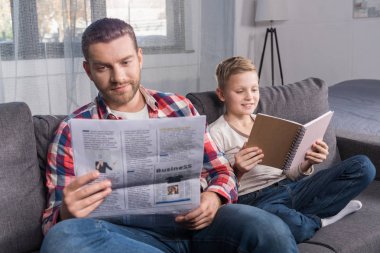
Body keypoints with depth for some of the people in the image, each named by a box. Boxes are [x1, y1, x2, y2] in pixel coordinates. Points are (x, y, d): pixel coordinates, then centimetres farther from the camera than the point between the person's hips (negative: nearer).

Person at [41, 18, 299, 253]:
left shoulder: (178, 106, 14)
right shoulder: (73, 130, 6)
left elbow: (220, 170, 15)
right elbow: (53, 223, 3)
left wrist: (213, 199, -10)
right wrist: (67, 213, -23)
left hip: (194, 222, 0)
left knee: (270, 229, -31)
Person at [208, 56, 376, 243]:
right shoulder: (215, 134, 1)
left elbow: (289, 172, 16)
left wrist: (307, 163, -5)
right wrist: (237, 171, -24)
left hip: (290, 186, 6)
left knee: (363, 166, -6)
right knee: (290, 224, -42)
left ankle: (299, 215, -9)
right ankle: (317, 219, -5)